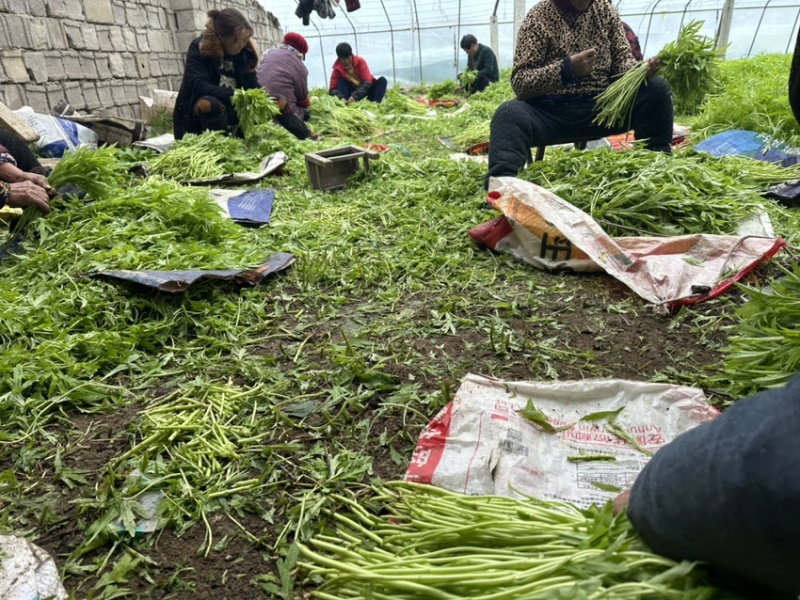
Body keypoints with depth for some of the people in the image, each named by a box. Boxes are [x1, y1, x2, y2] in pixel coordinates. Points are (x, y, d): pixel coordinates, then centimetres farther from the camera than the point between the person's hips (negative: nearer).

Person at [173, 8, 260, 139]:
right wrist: (237, 97, -37)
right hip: (195, 116, -6)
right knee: (209, 104, -37)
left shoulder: (244, 51, 1)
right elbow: (199, 86, -25)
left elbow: (253, 88, -1)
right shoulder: (199, 48, -12)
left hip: (232, 113, 6)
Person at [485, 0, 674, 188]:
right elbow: (519, 82, -12)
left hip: (602, 105, 4)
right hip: (552, 109, -4)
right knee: (509, 113, -34)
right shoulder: (539, 17, -4)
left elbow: (621, 58, 12)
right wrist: (566, 69, -26)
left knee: (658, 89, -15)